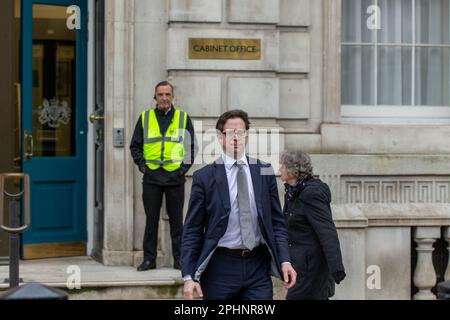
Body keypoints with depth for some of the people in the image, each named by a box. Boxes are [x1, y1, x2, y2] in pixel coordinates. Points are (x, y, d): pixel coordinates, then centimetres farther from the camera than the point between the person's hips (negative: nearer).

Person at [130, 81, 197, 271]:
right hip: (151, 177, 0)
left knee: (176, 219, 3)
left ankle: (179, 258, 10)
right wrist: (141, 164, 0)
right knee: (151, 219, 3)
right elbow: (135, 146, 13)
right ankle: (149, 259, 8)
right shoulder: (145, 118, 9)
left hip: (175, 177, 0)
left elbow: (191, 146, 11)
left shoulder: (183, 118, 8)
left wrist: (185, 166, -1)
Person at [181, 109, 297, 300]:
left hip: (258, 267, 2)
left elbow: (277, 222, 10)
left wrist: (284, 261, -3)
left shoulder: (265, 172, 7)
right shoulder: (204, 177, -1)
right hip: (220, 268, -2)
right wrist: (189, 276, -9)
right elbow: (192, 231, -1)